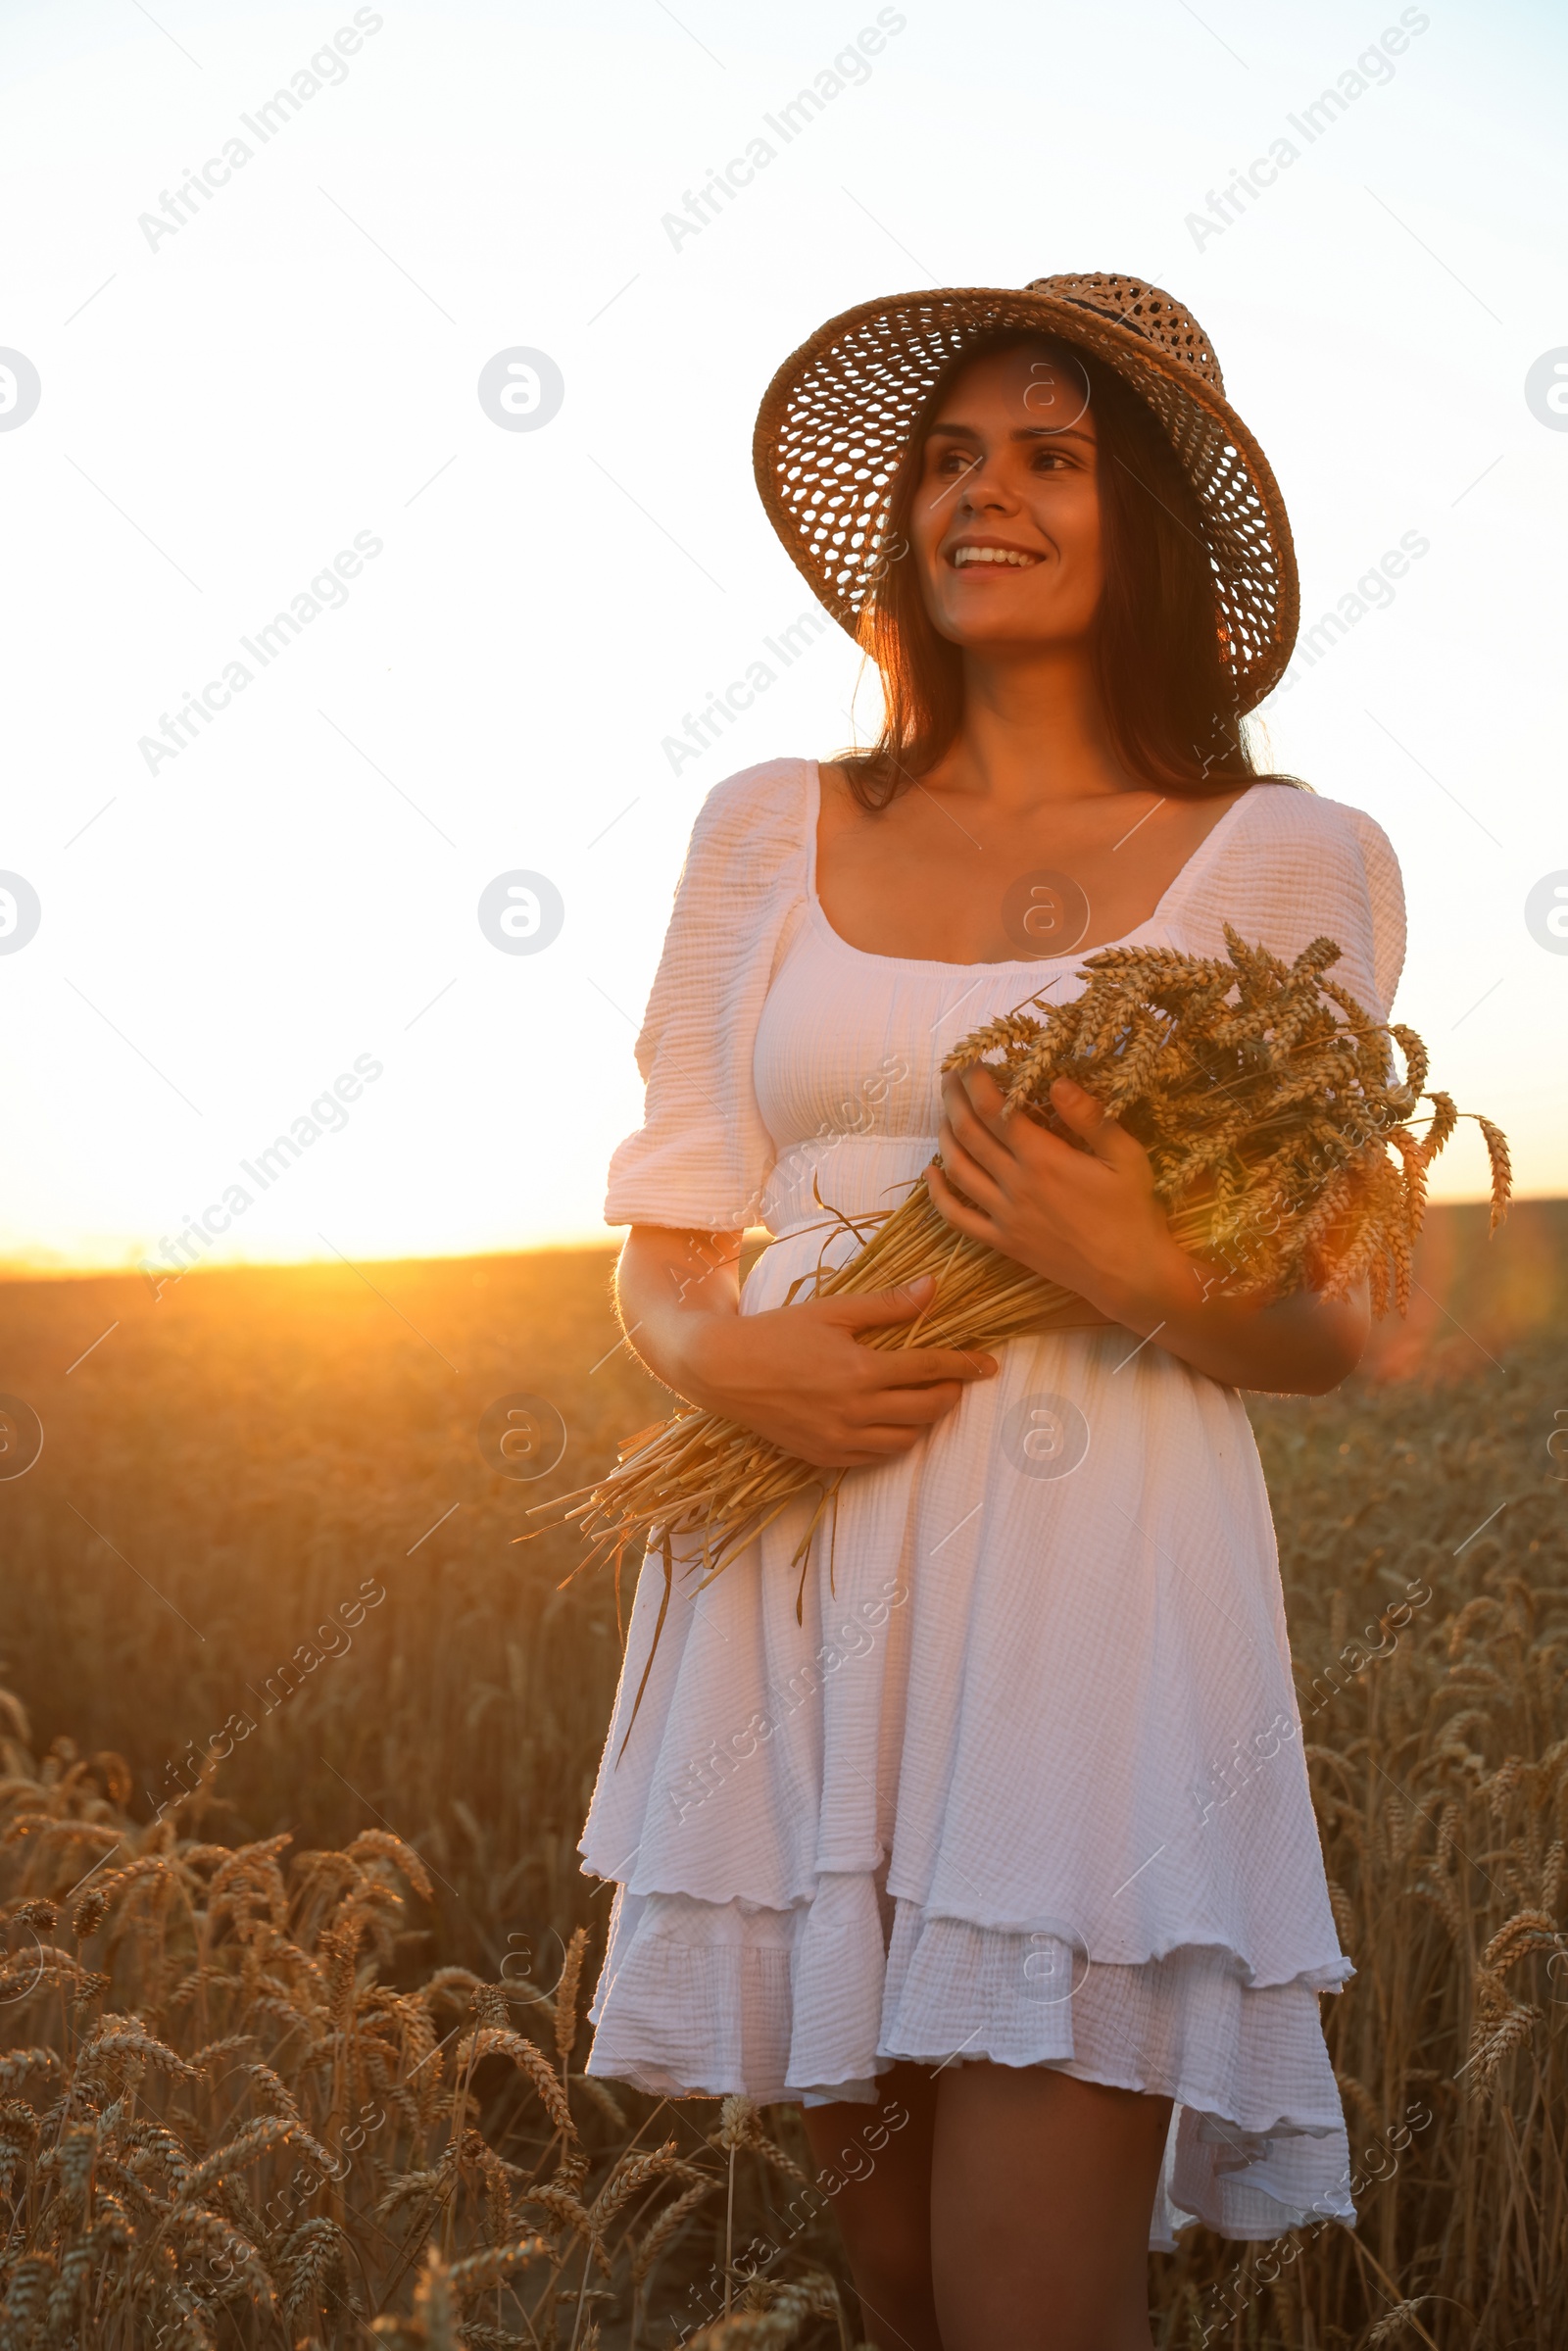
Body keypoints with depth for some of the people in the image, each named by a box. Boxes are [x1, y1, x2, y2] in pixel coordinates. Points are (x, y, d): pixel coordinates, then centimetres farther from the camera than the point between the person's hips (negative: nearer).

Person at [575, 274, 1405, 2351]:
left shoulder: (1288, 861, 3)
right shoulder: (769, 833, 10)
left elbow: (1329, 1336, 4)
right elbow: (661, 1247, 12)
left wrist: (1138, 1273, -17)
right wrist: (723, 1354, -11)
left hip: (1089, 1593, -3)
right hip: (794, 1592, 3)